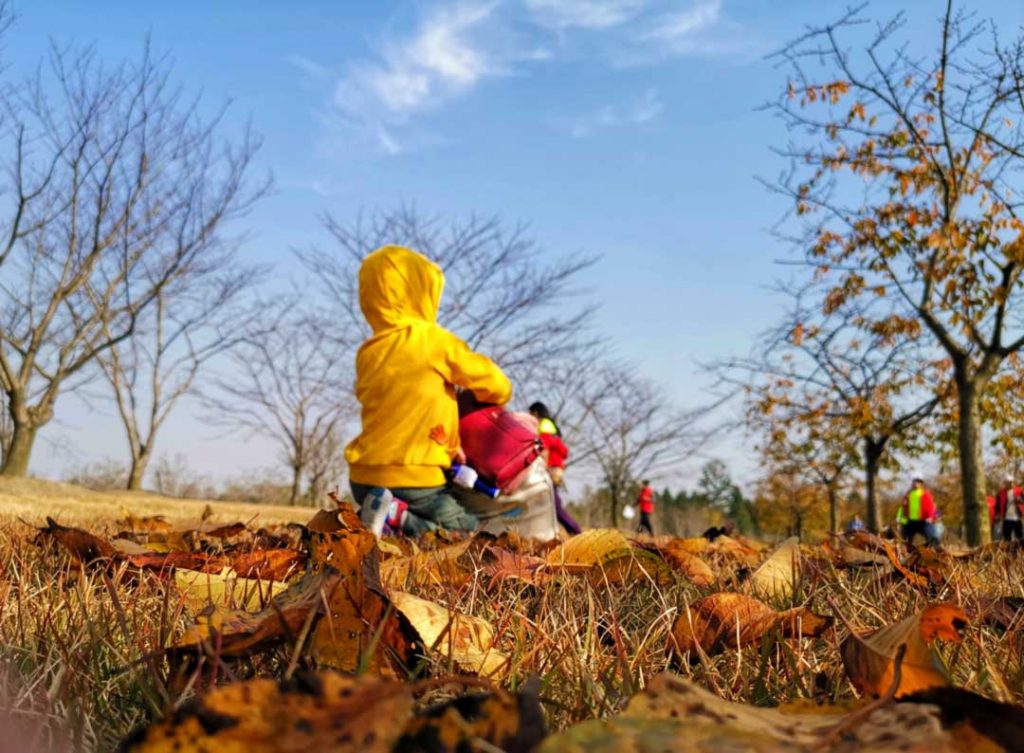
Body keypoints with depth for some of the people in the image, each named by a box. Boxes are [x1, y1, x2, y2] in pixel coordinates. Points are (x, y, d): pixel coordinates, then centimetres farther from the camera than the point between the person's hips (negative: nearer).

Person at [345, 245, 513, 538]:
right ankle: (398, 518, -16)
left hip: (364, 476, 7)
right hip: (414, 479, -6)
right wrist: (496, 396, 24)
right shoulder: (433, 340, -8)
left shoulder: (367, 353, 7)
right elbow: (495, 384, 1)